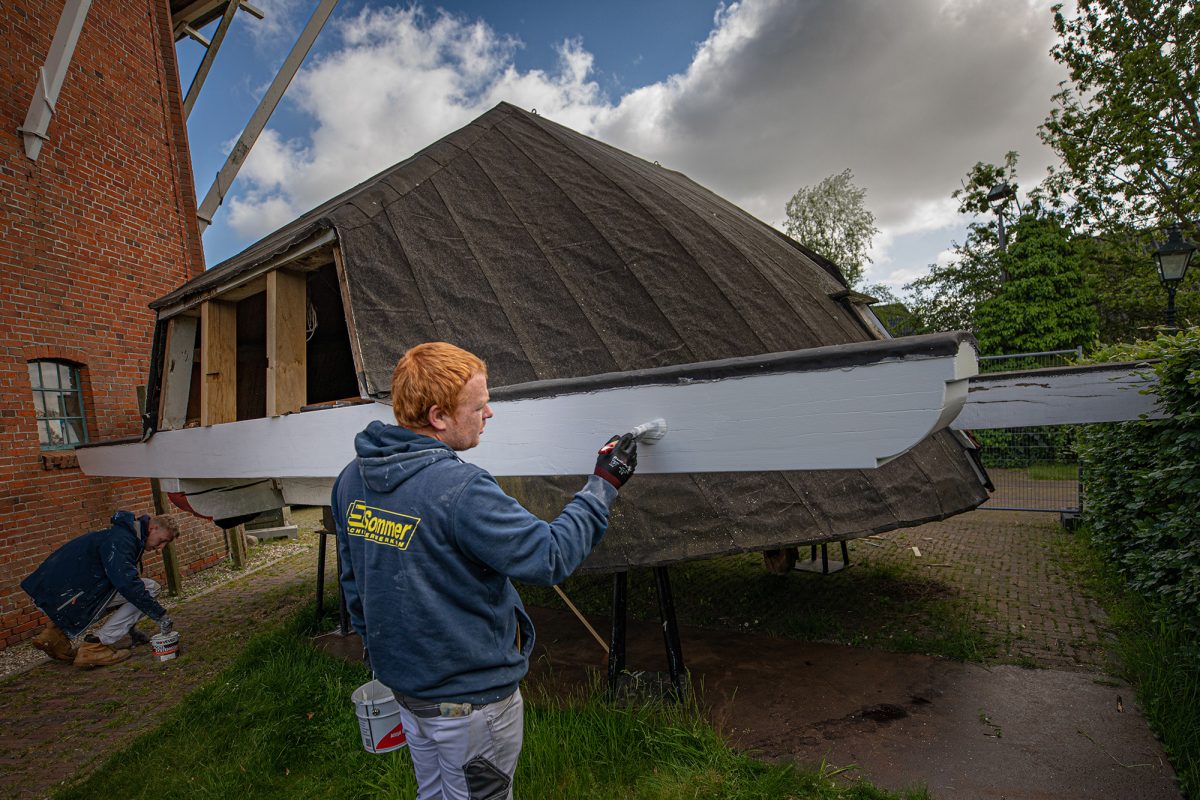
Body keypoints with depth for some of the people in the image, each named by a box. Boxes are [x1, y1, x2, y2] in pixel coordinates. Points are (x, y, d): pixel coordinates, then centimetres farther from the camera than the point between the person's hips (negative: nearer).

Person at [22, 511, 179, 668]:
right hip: (66, 595, -10)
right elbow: (127, 583, -27)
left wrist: (128, 627, 29)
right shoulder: (120, 540, -15)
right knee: (149, 587, -12)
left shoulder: (127, 536, 17)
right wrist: (160, 615, -21)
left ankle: (58, 631, 15)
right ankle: (95, 646, -9)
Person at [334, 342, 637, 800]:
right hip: (468, 697, -7)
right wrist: (604, 484, -15)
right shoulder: (460, 490, -32)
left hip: (402, 679, 7)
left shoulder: (351, 480, -5)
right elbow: (552, 556, -26)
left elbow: (353, 581, 7)